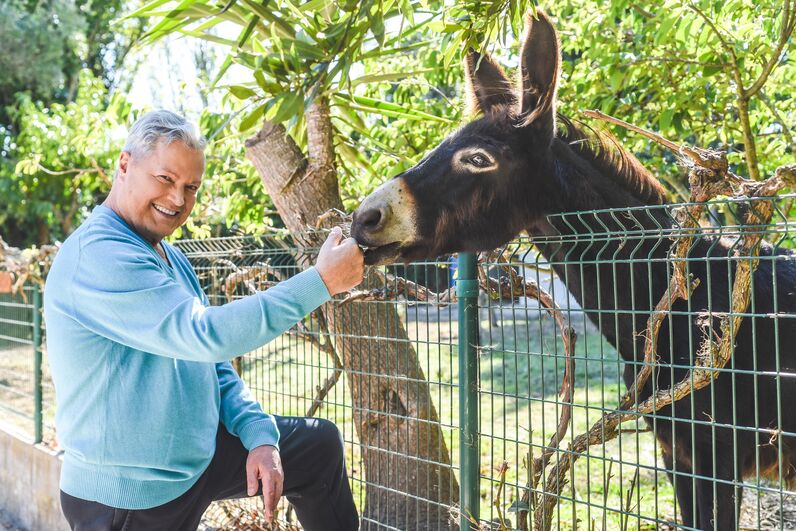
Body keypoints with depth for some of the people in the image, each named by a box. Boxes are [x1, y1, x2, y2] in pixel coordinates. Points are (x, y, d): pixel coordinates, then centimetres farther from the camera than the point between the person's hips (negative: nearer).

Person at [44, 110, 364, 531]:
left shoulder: (170, 257, 10)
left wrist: (260, 434, -3)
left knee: (321, 444, 14)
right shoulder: (98, 255, -23)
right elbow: (205, 335, -32)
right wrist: (321, 281, -28)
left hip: (198, 453, 9)